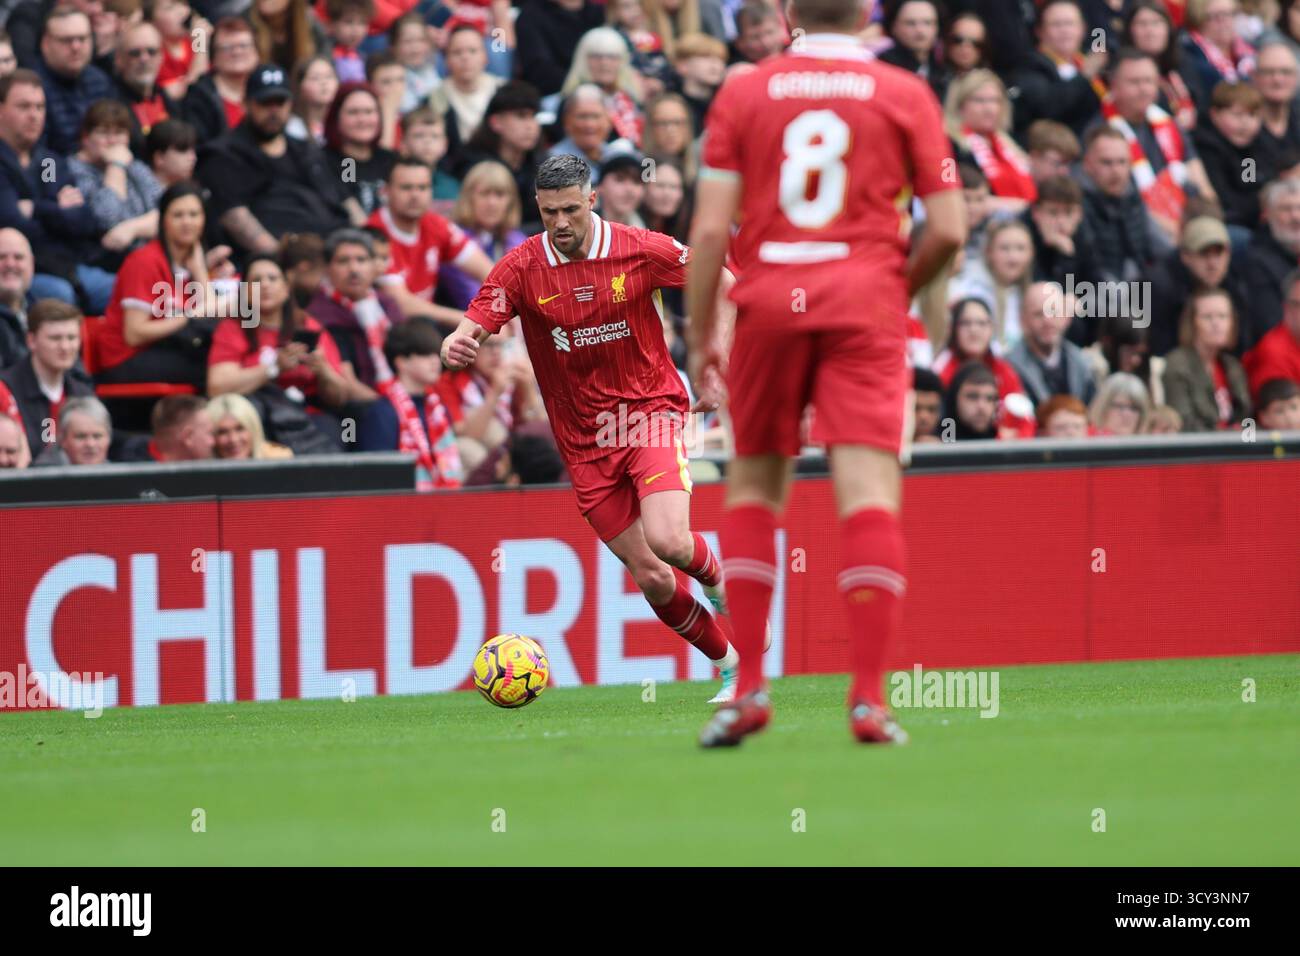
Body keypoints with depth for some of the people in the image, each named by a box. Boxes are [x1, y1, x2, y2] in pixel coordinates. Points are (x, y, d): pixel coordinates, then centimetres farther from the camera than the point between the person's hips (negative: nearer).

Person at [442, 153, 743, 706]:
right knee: (650, 577, 0)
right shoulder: (522, 268, -7)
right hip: (584, 441, 2)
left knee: (668, 540, -26)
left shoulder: (641, 251, -8)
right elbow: (471, 330, -14)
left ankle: (717, 580, 9)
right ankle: (730, 664, 20)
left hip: (651, 410, -2)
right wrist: (455, 348, -38)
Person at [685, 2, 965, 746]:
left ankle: (750, 688, 9)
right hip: (865, 302, -1)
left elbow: (711, 228, 1)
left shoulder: (744, 92, 6)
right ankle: (869, 697, -12)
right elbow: (948, 231, 1)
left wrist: (700, 335, 8)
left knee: (755, 482, 14)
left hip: (769, 297, 1)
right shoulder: (905, 94, 5)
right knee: (869, 489, -4)